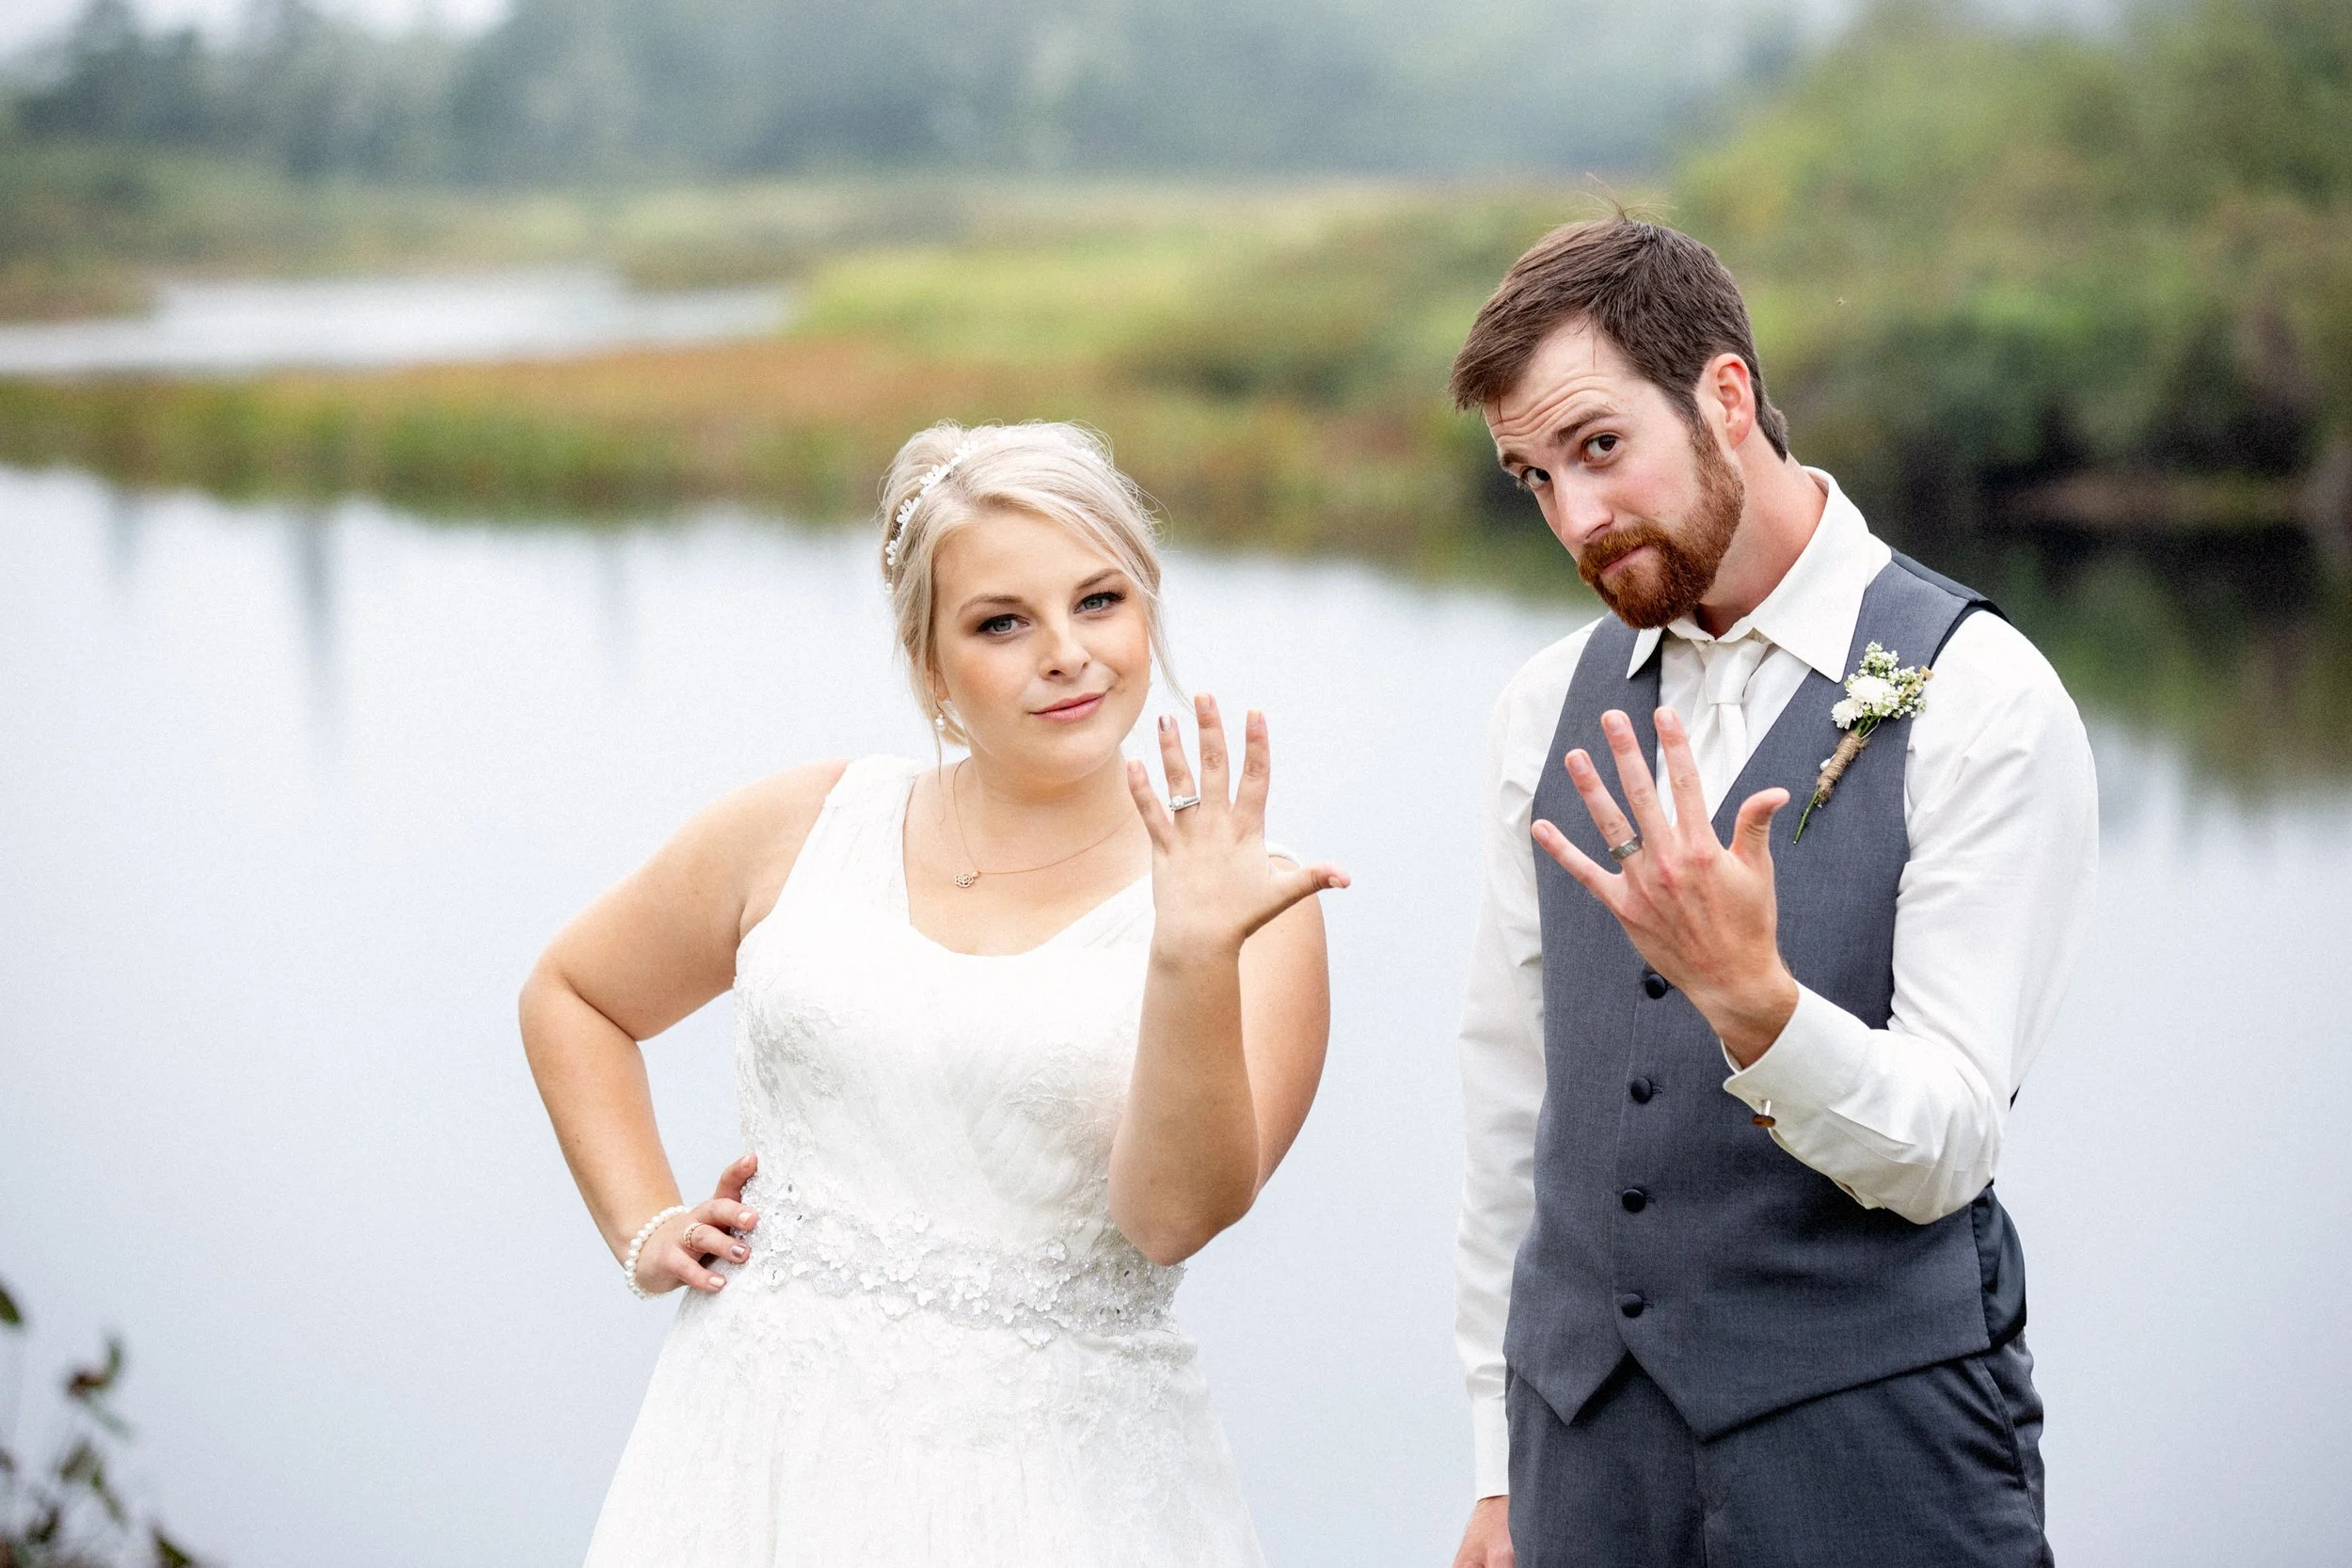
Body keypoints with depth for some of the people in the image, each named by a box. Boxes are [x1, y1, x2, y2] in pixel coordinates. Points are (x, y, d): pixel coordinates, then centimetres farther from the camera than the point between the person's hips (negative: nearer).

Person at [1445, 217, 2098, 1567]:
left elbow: (1942, 1152, -13)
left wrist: (1746, 990, -30)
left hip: (1867, 1452, -5)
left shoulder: (1980, 701, -9)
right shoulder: (1550, 707, 7)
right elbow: (1512, 1100, 12)